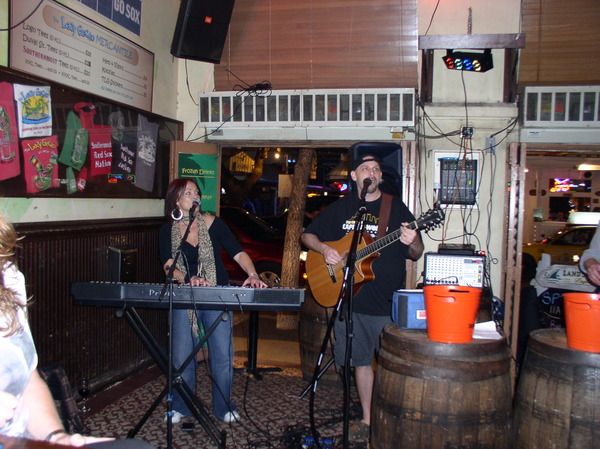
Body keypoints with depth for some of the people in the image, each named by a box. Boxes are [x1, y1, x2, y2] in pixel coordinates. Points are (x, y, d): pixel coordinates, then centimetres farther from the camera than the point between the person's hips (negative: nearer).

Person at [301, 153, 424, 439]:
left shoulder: (396, 208, 1)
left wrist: (412, 243, -23)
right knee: (361, 359, 12)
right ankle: (367, 418, 27)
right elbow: (308, 235, 14)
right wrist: (323, 249, -6)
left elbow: (416, 255, 0)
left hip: (388, 303, -2)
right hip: (350, 299, 3)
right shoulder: (340, 208, 9)